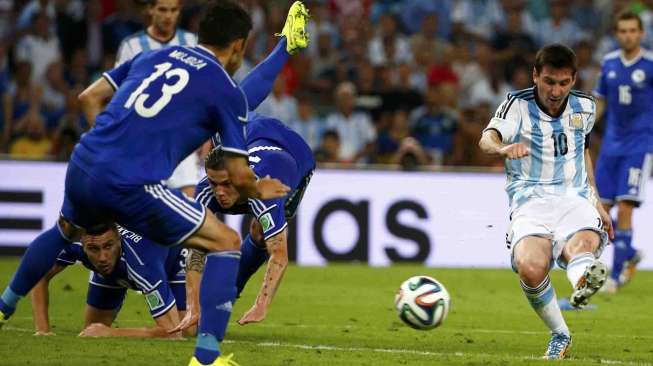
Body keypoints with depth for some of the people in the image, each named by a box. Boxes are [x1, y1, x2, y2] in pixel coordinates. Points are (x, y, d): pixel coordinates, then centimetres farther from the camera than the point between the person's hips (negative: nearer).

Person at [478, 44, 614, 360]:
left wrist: (595, 200, 27)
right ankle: (560, 335, -9)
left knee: (582, 244, -36)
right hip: (530, 201, -2)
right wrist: (503, 147, -45)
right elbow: (487, 139, -21)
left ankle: (583, 282, -71)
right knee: (530, 268, -31)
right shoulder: (518, 105, -2)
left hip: (575, 199, 2)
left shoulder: (584, 107, 12)